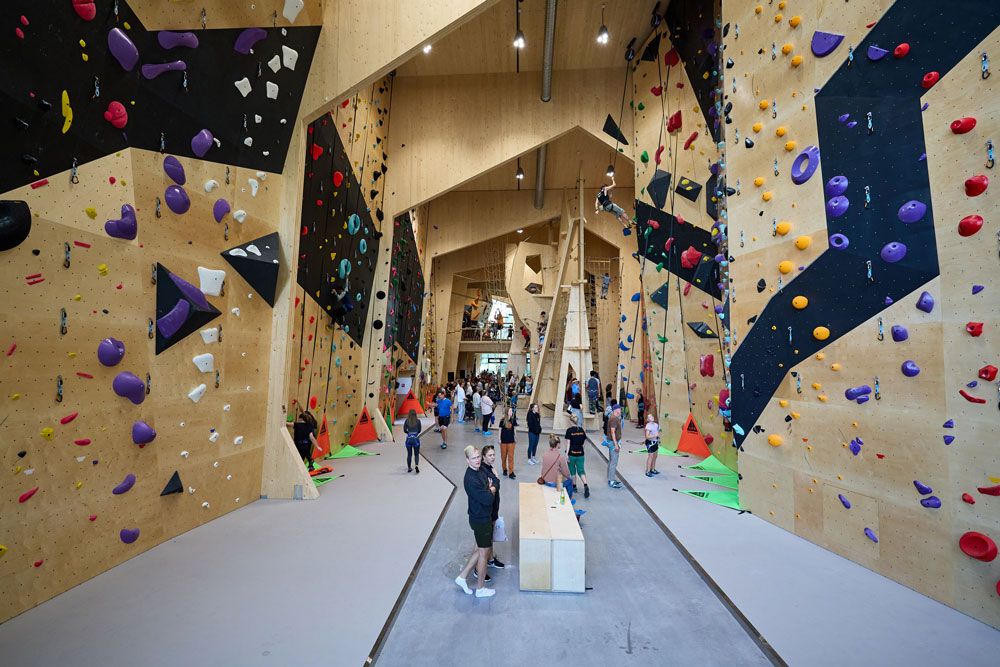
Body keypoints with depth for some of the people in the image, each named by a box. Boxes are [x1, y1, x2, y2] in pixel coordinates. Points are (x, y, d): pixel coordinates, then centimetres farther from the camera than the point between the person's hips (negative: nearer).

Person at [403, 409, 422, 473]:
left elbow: (404, 430, -2)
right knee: (416, 454, 9)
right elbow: (419, 430, 1)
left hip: (409, 439, 1)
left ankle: (409, 468, 21)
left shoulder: (407, 421, -3)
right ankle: (417, 465, -13)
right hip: (416, 439, -1)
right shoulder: (418, 421, -5)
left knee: (409, 454, 14)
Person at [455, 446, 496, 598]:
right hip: (480, 520, -9)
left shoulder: (481, 470, 0)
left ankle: (462, 576, 33)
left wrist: (489, 489, -6)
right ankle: (480, 588, 28)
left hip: (485, 517, 9)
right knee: (484, 553, 9)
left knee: (484, 549, 22)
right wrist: (491, 490, -9)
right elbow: (488, 499, -26)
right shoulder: (471, 479, -29)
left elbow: (495, 486, 12)